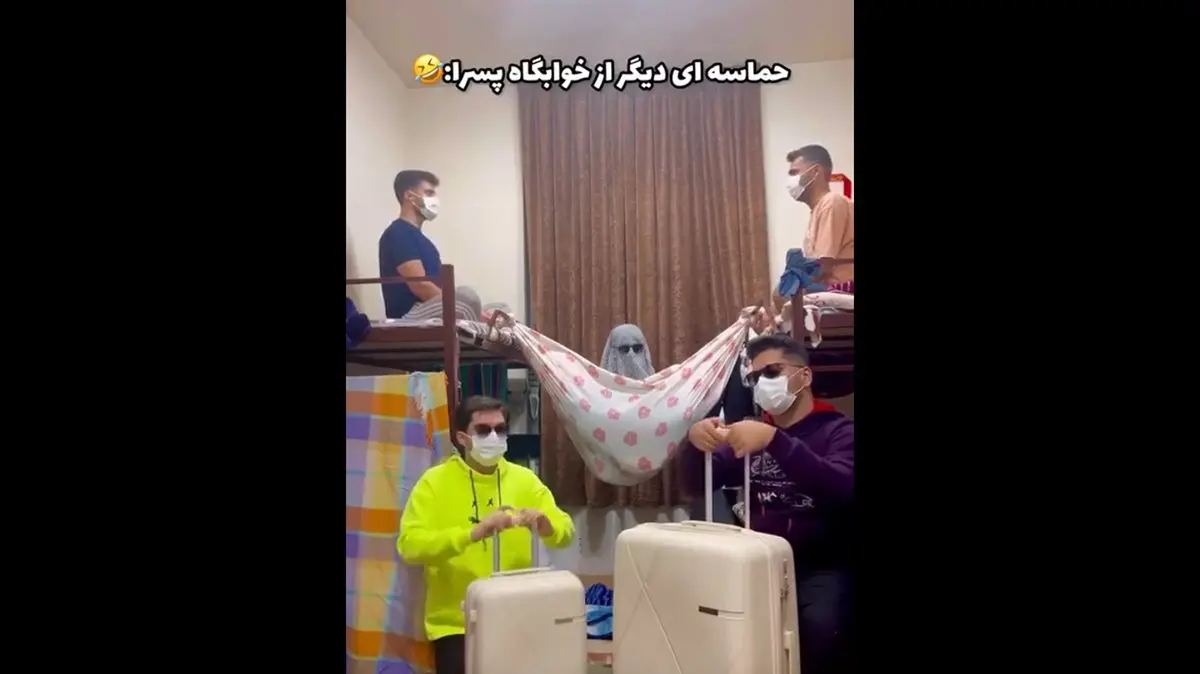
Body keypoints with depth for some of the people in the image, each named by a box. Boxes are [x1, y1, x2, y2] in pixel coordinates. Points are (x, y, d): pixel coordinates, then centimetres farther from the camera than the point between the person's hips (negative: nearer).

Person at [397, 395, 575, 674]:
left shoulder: (524, 479, 3)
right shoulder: (435, 481, -6)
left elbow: (565, 532, 0)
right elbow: (410, 544, -17)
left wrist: (543, 523, -22)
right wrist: (472, 533, -29)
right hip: (456, 624, -2)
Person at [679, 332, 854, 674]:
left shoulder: (839, 430, 0)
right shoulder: (751, 432, 14)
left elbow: (842, 489, -21)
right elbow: (696, 484, 9)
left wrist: (774, 440, -32)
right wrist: (694, 442, -13)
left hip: (822, 567, -4)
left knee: (820, 624, -33)